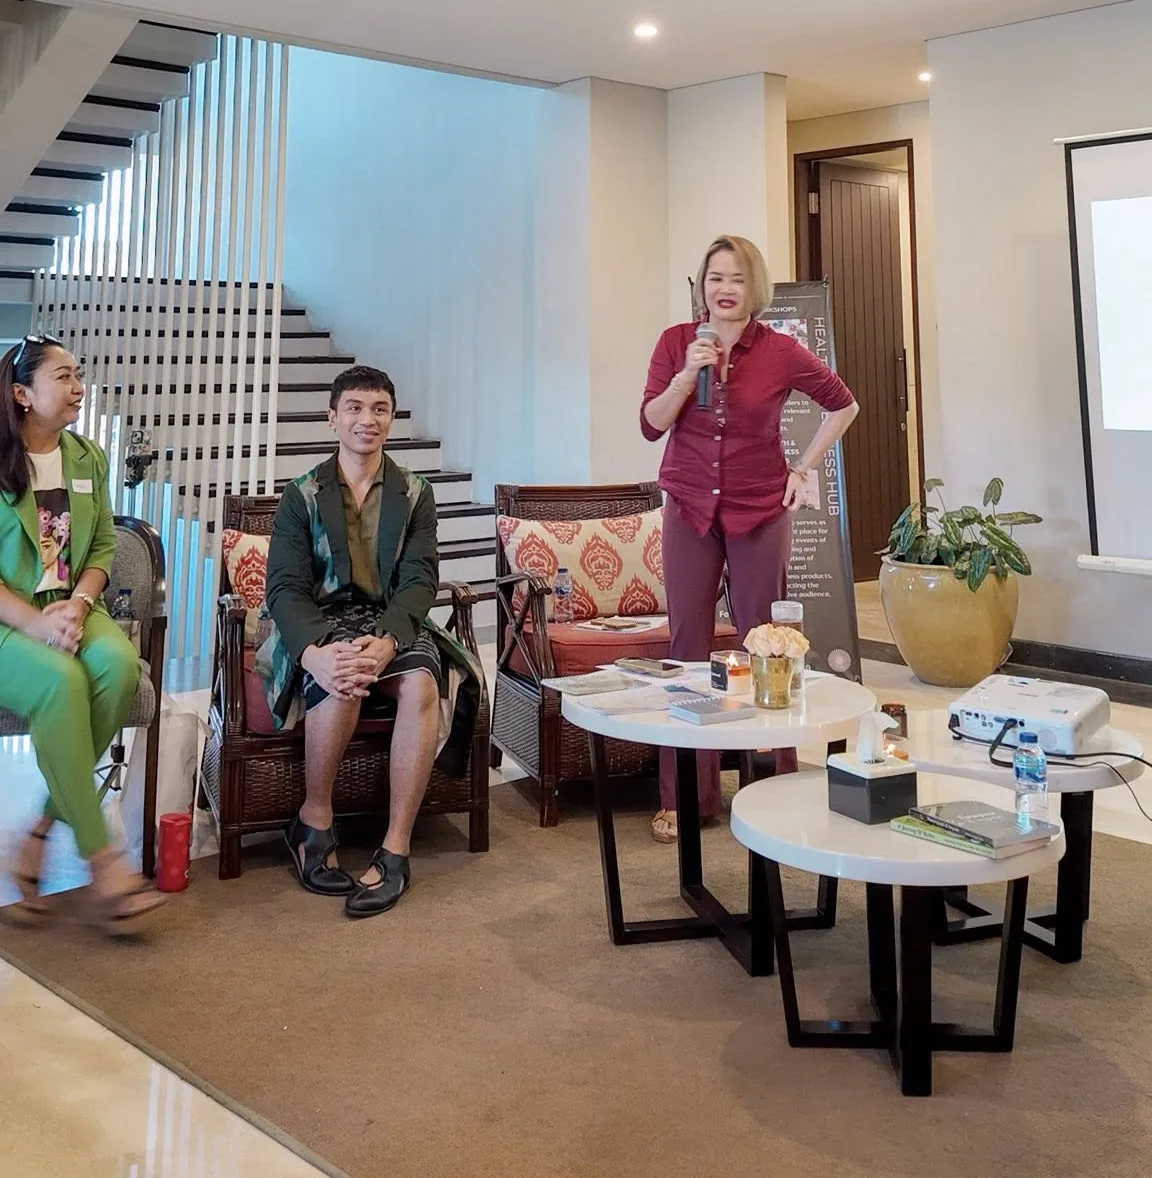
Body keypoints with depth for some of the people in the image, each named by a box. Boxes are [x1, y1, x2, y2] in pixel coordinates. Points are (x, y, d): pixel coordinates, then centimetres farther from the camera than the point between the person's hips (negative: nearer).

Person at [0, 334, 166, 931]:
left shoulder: (87, 457, 11)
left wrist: (78, 604, -8)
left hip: (71, 609, 4)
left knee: (118, 663, -30)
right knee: (61, 679, -35)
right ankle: (102, 864, -29)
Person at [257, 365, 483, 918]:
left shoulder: (415, 495, 10)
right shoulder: (301, 495, 7)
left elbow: (420, 581, -2)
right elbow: (285, 587, -5)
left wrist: (386, 642, -25)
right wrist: (315, 653, -27)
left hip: (394, 624, 1)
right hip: (320, 625, -1)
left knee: (422, 683, -32)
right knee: (341, 682, -35)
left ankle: (395, 851, -25)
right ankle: (314, 823, -12)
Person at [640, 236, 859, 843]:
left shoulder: (780, 351, -2)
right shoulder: (677, 343, 2)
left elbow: (843, 405, 10)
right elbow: (650, 424, -5)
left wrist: (803, 470, 5)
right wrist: (689, 372, -19)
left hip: (760, 513, -1)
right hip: (690, 511, 1)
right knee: (687, 646, 1)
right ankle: (684, 797, 10)